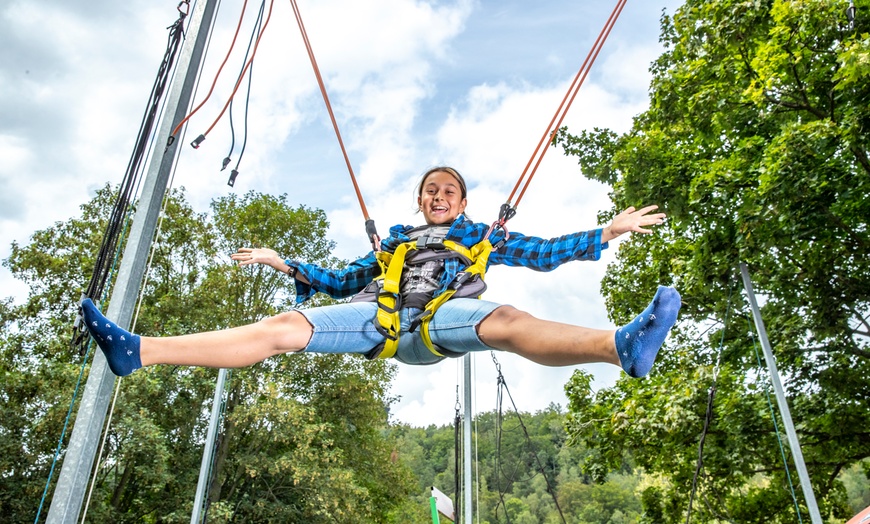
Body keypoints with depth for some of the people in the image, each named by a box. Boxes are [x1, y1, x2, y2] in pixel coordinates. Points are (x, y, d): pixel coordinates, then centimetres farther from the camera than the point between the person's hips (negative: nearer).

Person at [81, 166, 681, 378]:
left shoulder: (480, 235, 26)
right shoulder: (396, 239, 32)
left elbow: (542, 252, 23)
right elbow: (344, 280, 34)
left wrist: (606, 233, 17)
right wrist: (287, 264, 29)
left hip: (439, 316, -2)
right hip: (379, 312, 2)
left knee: (507, 321, -33)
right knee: (283, 328, -14)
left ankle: (623, 345, -53)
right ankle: (138, 351, -19)